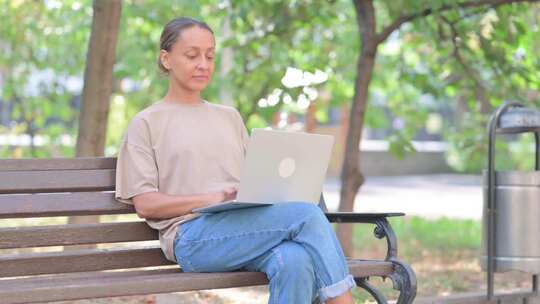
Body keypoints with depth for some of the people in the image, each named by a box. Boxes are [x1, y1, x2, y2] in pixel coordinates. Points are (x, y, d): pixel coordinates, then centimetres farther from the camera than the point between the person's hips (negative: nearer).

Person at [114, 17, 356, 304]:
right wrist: (213, 198, -13)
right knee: (307, 214, -27)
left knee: (295, 261, -34)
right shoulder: (146, 124, 11)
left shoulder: (230, 117, 27)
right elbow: (145, 204, 1)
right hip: (193, 235, -4)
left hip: (244, 225, 4)